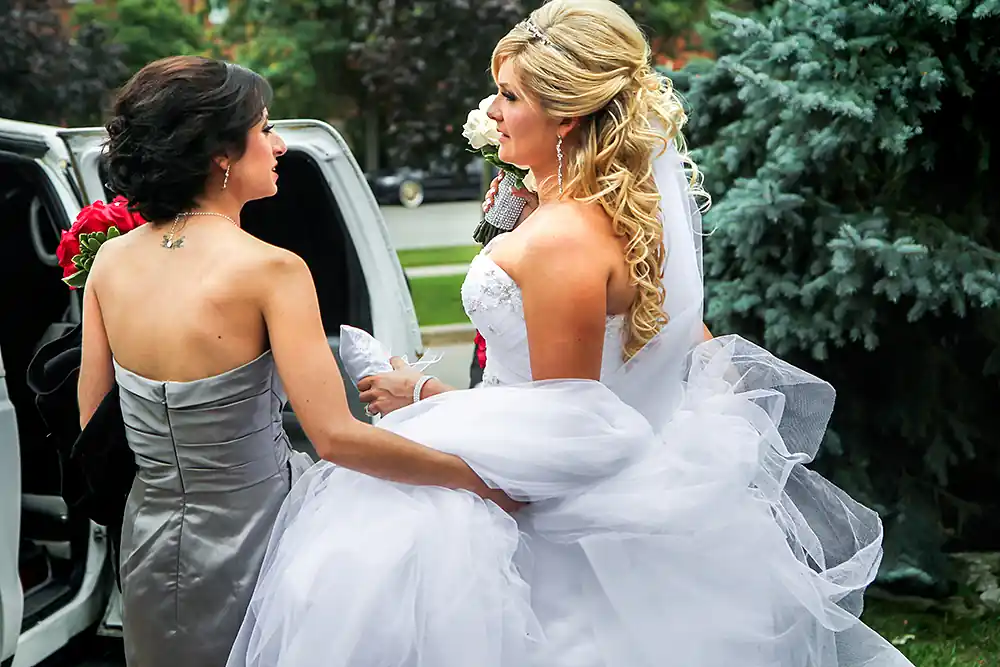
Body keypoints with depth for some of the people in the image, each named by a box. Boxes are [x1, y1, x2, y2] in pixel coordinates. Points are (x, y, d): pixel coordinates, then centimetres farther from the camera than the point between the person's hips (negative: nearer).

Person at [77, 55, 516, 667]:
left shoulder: (109, 261, -4)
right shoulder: (269, 270, -21)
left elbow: (93, 426, 4)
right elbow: (337, 437, -27)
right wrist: (475, 476, -19)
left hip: (153, 539, 6)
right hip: (252, 542, -5)